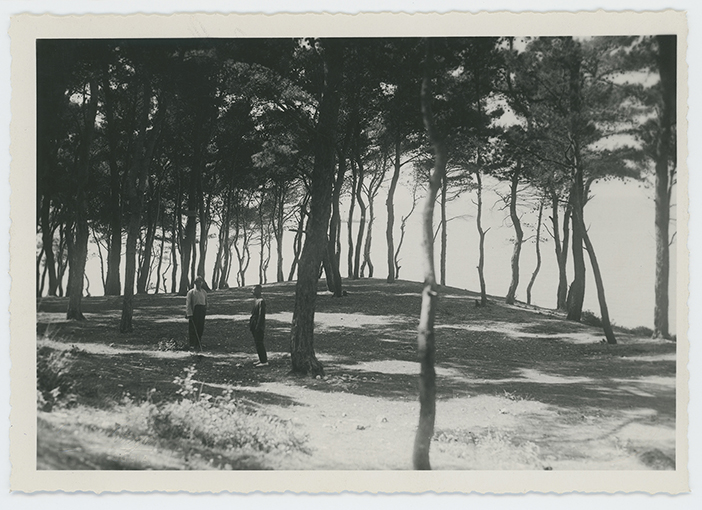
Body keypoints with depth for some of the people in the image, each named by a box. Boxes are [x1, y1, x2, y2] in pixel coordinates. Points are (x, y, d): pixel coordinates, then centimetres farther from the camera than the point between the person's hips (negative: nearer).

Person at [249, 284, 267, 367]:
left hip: (259, 325, -10)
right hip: (254, 325, 10)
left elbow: (261, 314, -21)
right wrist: (251, 322, 16)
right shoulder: (256, 299, 11)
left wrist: (258, 326, -21)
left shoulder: (261, 301, -19)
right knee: (257, 342, 16)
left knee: (259, 343, -7)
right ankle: (261, 359, 25)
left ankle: (264, 361, -2)